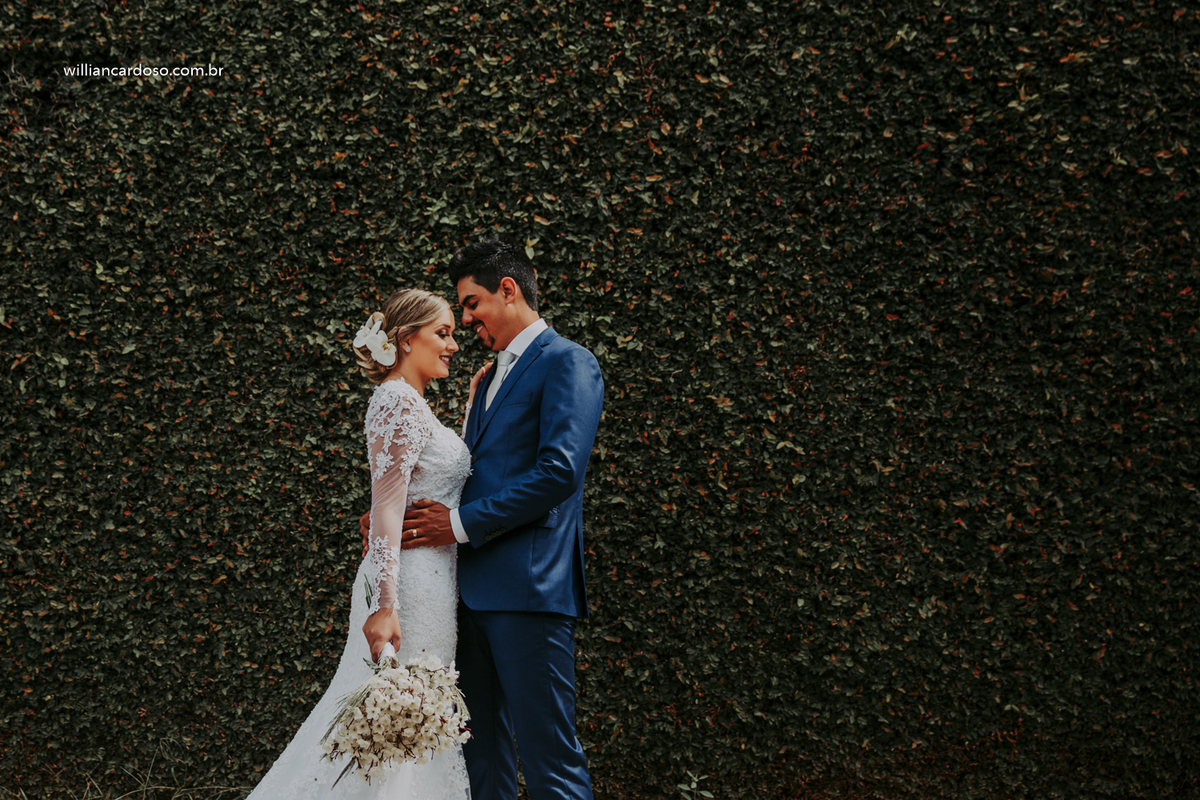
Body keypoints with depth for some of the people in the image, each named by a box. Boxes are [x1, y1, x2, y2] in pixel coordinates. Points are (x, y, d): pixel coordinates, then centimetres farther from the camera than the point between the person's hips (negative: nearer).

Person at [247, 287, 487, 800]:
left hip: (432, 583, 11)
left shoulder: (410, 404, 18)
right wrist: (385, 604, -27)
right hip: (412, 586, -11)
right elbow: (386, 509, -22)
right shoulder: (398, 402, -13)